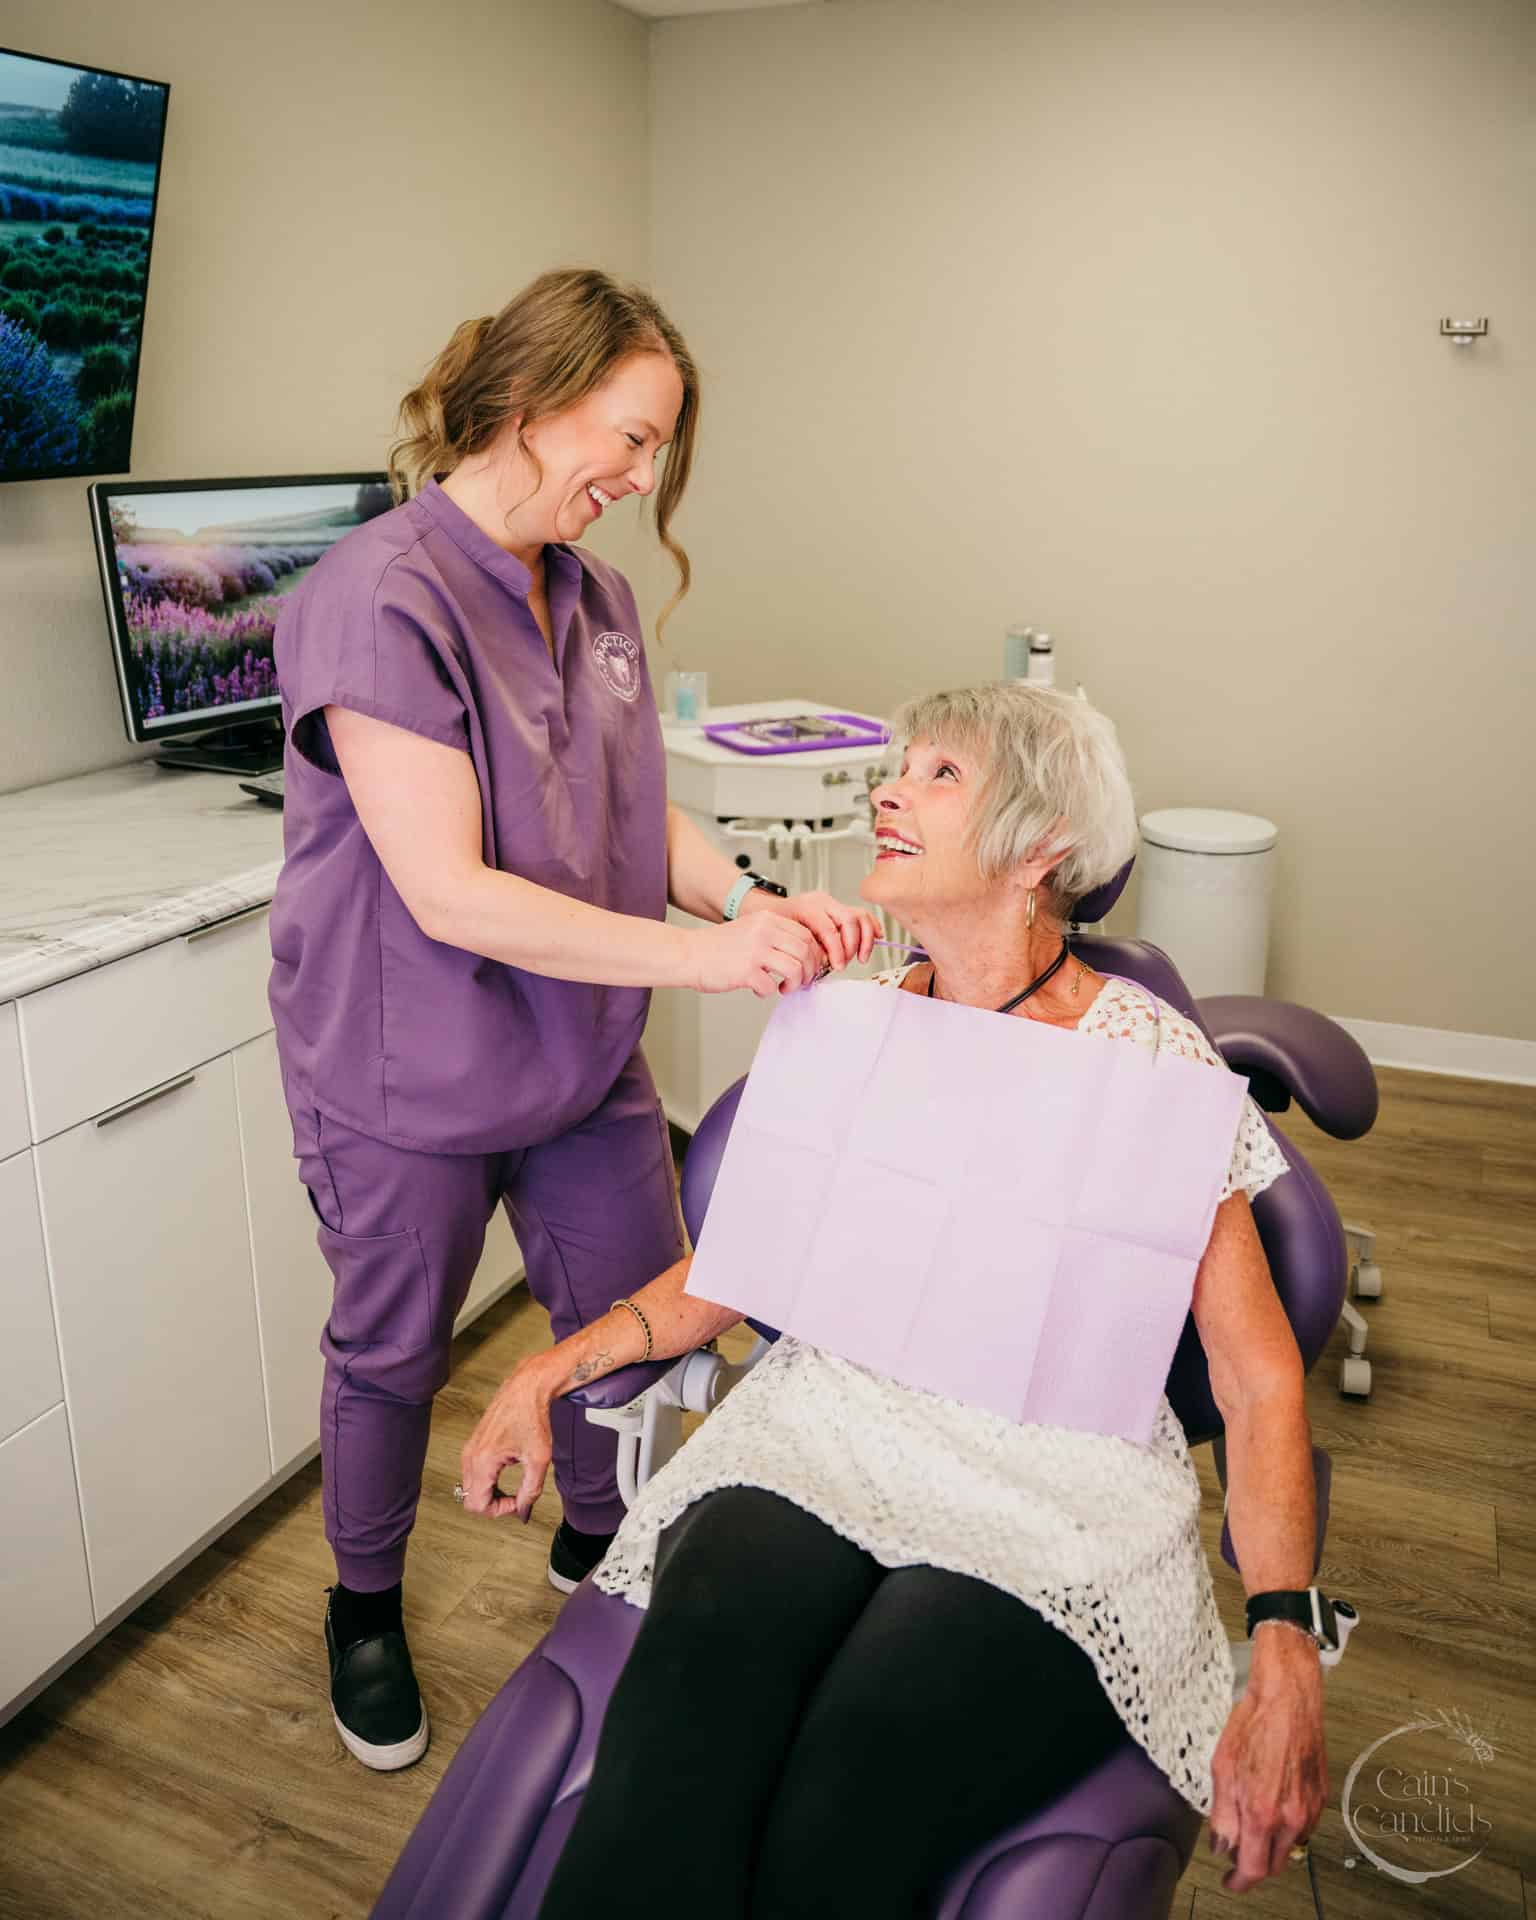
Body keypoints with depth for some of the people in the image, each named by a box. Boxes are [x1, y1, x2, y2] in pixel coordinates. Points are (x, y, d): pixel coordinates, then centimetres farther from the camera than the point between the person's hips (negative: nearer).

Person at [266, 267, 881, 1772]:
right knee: (392, 1353, 15)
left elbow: (637, 814, 5)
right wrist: (702, 955, -29)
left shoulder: (595, 598, 2)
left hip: (582, 1054, 7)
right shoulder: (381, 599, -22)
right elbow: (450, 892, -27)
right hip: (411, 1071, -6)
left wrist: (756, 898, -15)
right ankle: (365, 1606, 44)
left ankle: (597, 1540, 48)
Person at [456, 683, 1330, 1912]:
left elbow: (1260, 1383, -3)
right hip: (837, 1412, 3)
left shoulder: (1152, 1059, -2)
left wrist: (1287, 1650, -16)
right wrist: (559, 1363, 2)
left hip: (1059, 1470, -2)